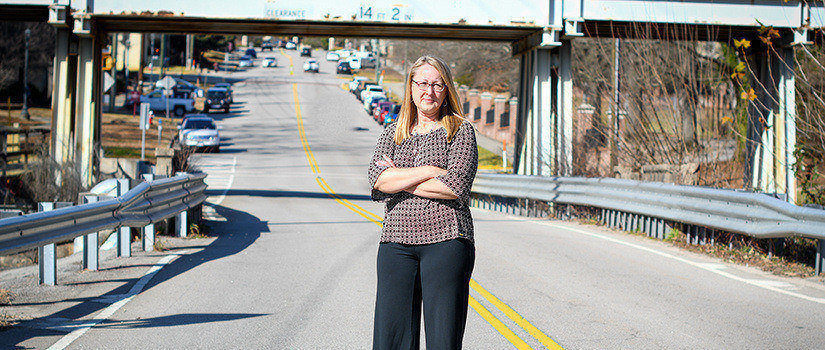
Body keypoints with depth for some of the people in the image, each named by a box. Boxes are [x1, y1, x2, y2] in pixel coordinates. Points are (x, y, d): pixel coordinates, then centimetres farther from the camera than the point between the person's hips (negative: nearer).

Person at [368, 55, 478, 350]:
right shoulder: (392, 133, 16)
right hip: (397, 239, 3)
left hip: (446, 239, -3)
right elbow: (377, 178, -1)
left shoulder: (461, 131, 5)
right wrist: (429, 171, -9)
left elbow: (456, 186, -9)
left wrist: (398, 179, -2)